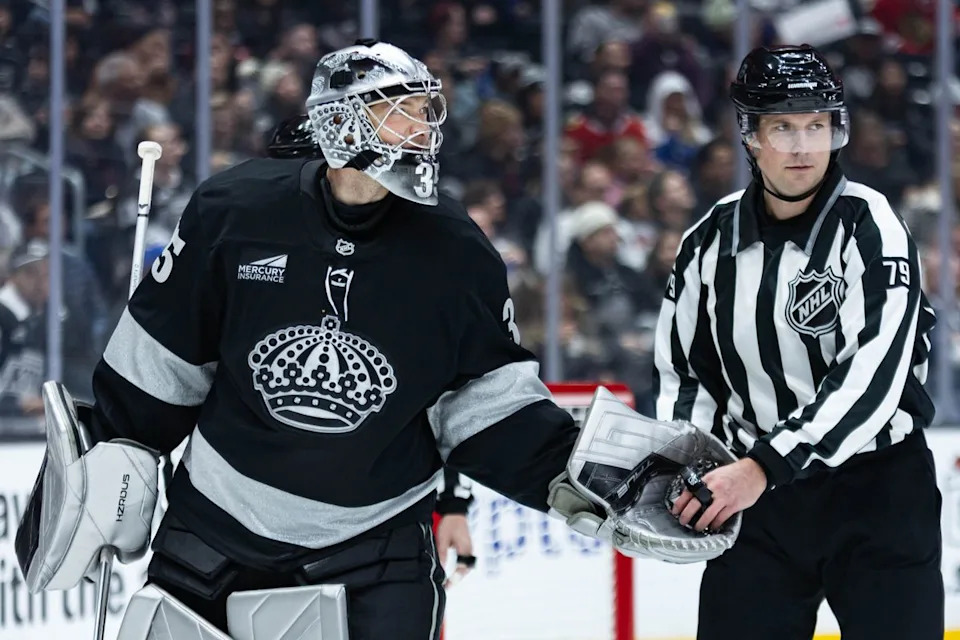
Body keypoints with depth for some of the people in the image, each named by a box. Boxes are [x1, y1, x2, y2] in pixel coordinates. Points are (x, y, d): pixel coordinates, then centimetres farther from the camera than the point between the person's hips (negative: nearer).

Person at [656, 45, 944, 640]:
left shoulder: (869, 228, -14)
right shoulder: (712, 240, 1)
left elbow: (872, 373, -25)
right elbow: (684, 370, 13)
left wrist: (764, 466, -32)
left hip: (878, 489, -4)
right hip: (758, 495, 4)